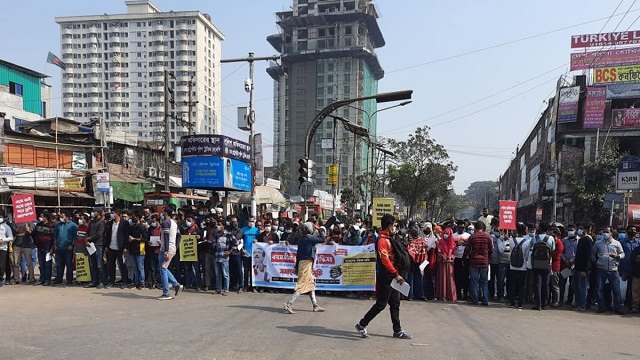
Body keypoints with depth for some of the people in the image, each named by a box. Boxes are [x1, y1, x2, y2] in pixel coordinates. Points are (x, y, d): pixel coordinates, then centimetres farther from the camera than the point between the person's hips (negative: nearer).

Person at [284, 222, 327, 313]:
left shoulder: (301, 239, 10)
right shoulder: (310, 238, -13)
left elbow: (298, 254, 13)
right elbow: (322, 240, -11)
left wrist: (297, 266, 17)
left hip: (301, 262, 9)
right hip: (307, 263, -9)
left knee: (311, 285, 15)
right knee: (302, 286, -8)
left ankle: (315, 306, 21)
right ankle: (288, 305, -11)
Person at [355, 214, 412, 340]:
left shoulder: (388, 239, 15)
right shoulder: (382, 240, -16)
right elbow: (385, 260, -24)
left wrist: (397, 274, 13)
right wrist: (396, 274, -24)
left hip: (393, 278, 10)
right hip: (385, 278, -10)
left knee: (395, 304, 12)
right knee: (381, 304, -3)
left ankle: (397, 331, 20)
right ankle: (362, 324, 9)